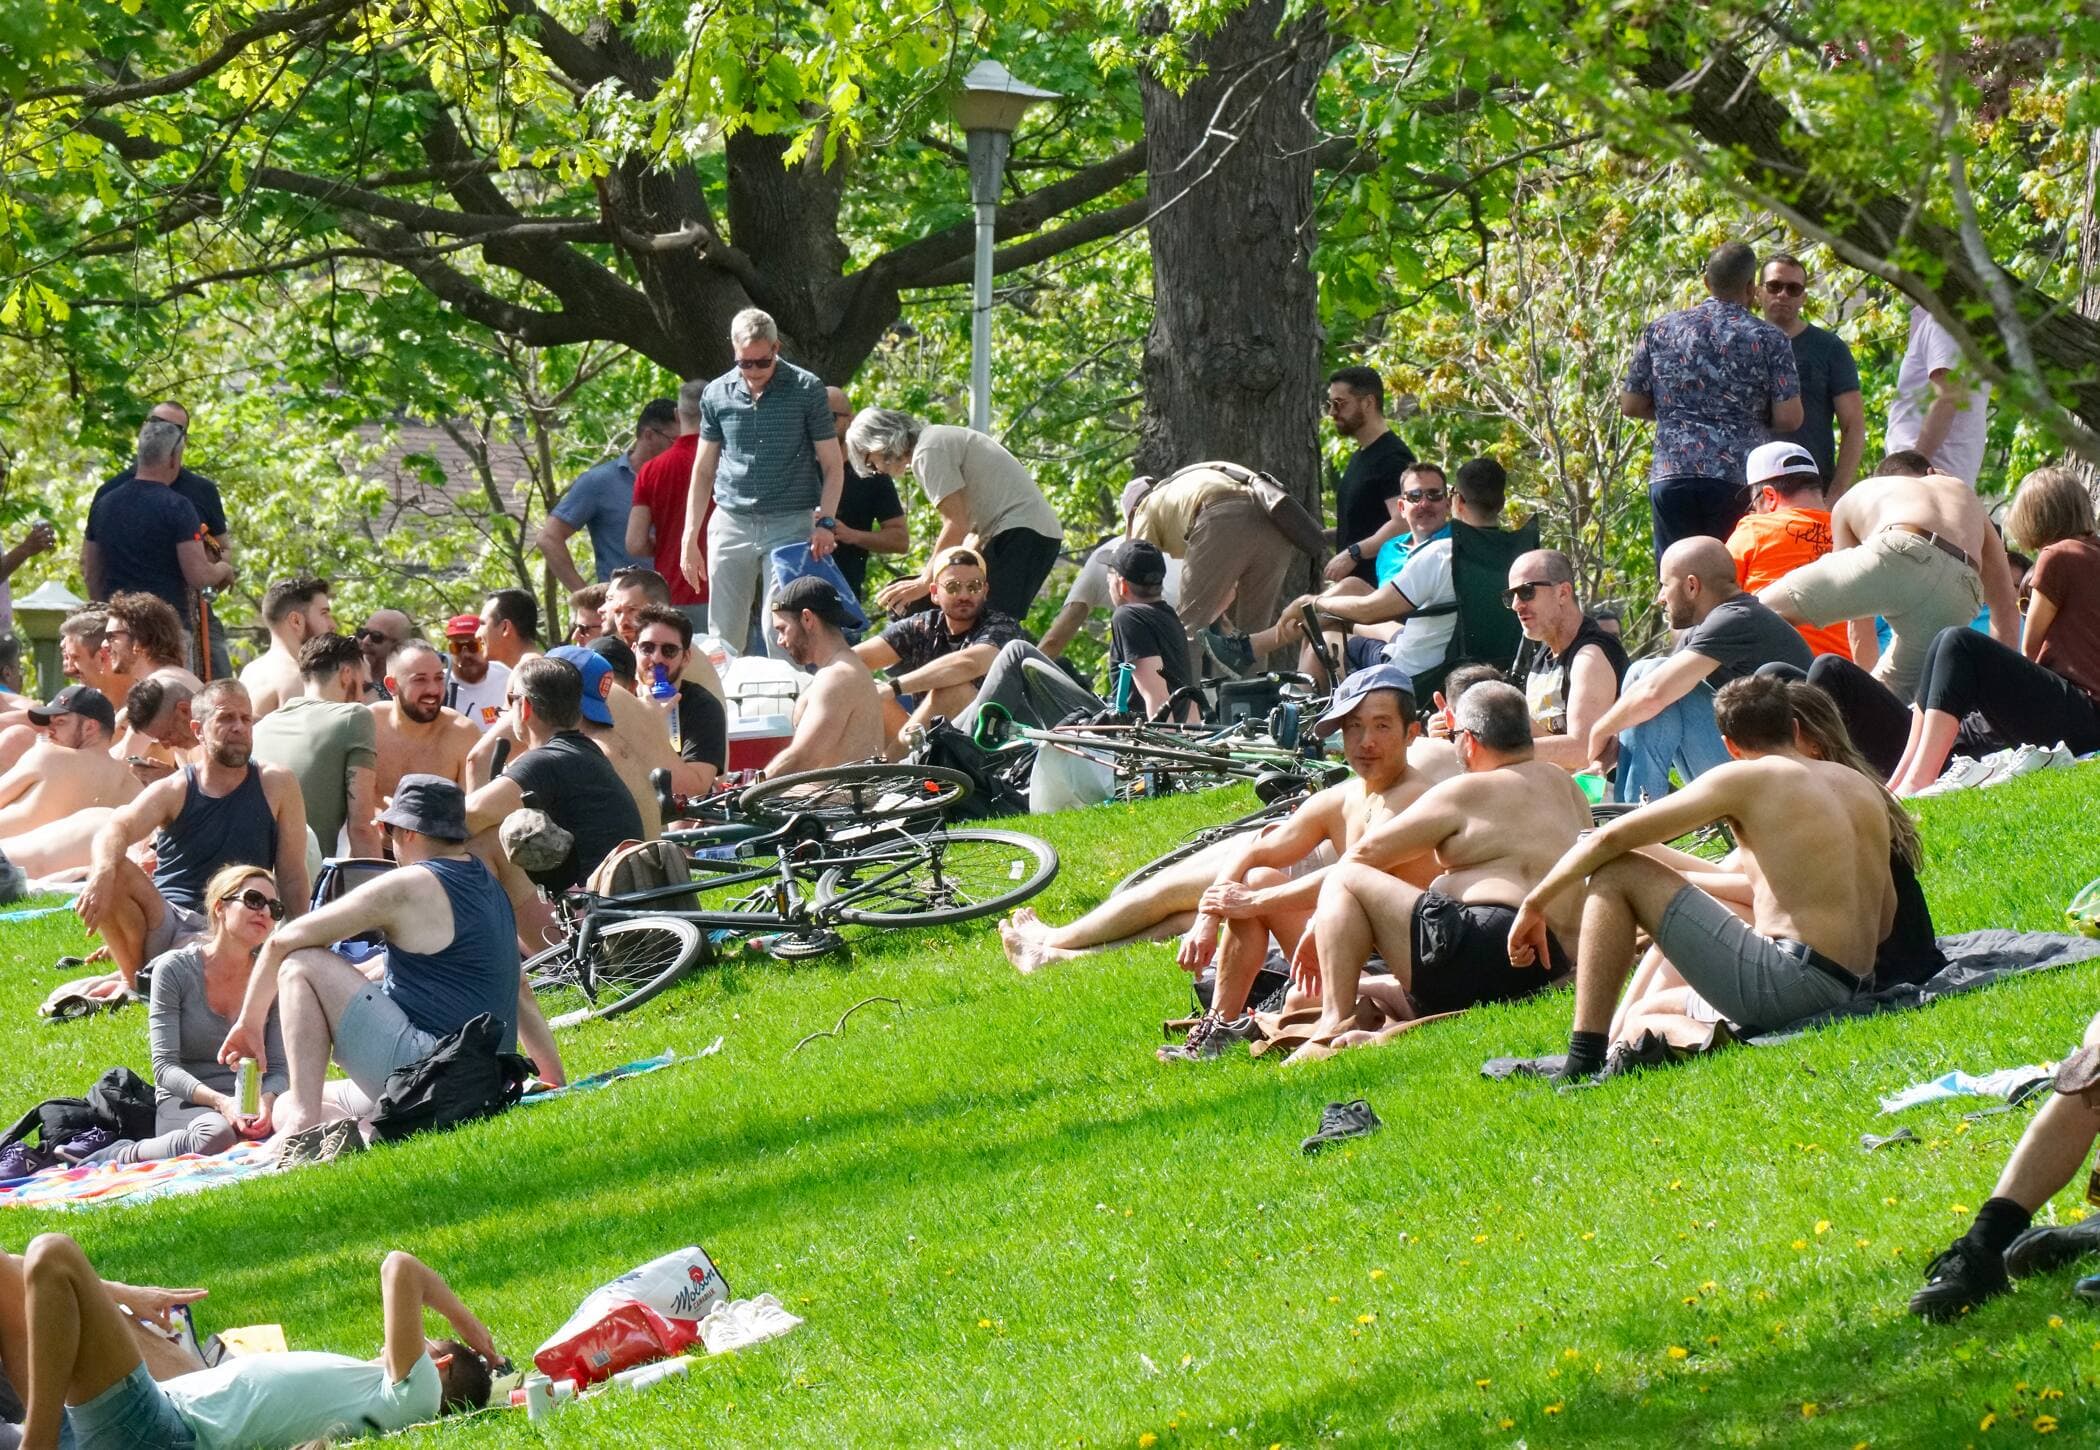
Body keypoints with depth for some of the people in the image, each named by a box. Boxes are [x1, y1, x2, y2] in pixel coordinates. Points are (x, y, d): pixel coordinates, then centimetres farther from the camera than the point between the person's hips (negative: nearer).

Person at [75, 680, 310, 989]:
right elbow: (117, 829, -15)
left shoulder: (276, 786, 4)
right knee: (107, 867, -26)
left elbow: (292, 877, 5)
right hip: (164, 922, 3)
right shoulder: (173, 792, 4)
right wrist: (102, 874, -39)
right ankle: (133, 979, -8)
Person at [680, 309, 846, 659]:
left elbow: (832, 465, 2)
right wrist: (690, 537, 9)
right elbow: (703, 471, 14)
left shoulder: (806, 390, -1)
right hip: (731, 524, 3)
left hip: (790, 525, -3)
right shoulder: (717, 394, 7)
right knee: (723, 636, 3)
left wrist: (825, 522, -13)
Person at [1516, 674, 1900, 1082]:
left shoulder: (1746, 778, -1)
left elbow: (1611, 838, -2)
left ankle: (1583, 1065, -8)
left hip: (1788, 980, -8)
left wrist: (1535, 903, 10)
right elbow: (1885, 920, 21)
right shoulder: (1864, 786, 18)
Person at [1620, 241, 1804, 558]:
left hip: (1670, 479, 3)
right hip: (1738, 481, -3)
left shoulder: (1660, 332, 9)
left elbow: (1630, 405, 13)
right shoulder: (1769, 340, 0)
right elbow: (1788, 419, -4)